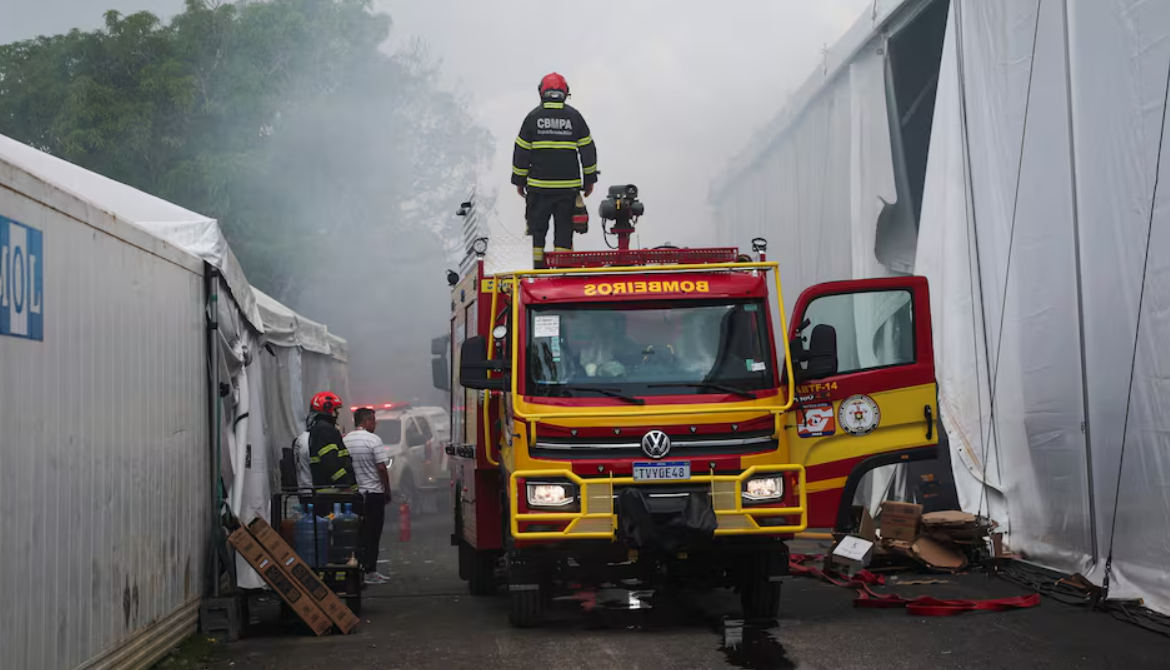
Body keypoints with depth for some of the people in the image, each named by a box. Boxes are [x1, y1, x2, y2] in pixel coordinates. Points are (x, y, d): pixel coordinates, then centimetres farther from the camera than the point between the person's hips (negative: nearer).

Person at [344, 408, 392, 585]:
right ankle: (369, 571, 0)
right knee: (372, 533, 0)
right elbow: (382, 468, -13)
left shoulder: (345, 440, 4)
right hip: (373, 492, -5)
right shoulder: (373, 440, -12)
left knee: (356, 532, 11)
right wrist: (387, 492, -4)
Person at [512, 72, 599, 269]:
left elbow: (521, 152, 1)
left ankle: (539, 268, 6)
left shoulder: (533, 117, 0)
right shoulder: (574, 116, 1)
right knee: (564, 229, 6)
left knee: (538, 228, 8)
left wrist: (519, 180, 10)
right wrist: (589, 180, 12)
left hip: (538, 185, 0)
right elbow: (588, 150, 3)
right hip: (568, 185, 0)